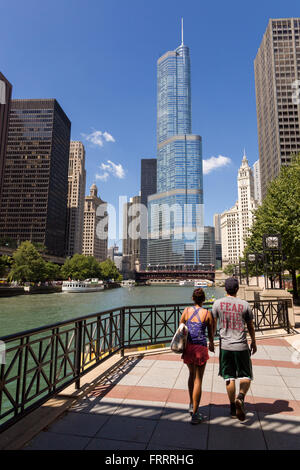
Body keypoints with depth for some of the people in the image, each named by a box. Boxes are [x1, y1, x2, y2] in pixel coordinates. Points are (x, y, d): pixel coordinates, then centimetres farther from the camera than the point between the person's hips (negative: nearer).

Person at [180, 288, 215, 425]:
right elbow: (210, 334, 3)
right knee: (198, 379, 5)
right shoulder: (207, 313, -6)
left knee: (192, 374, 25)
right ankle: (195, 414, 8)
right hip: (200, 347, -3)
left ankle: (192, 405, 32)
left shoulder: (186, 310, 0)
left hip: (187, 346, 3)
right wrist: (211, 345, 23)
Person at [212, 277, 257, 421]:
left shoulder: (217, 303, -4)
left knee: (229, 378, 13)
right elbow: (250, 326, 5)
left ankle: (233, 408, 20)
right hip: (241, 346, -1)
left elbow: (213, 325, 2)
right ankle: (240, 397, -10)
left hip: (225, 346, 1)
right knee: (246, 377, 13)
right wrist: (254, 342, 20)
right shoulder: (244, 305, -5)